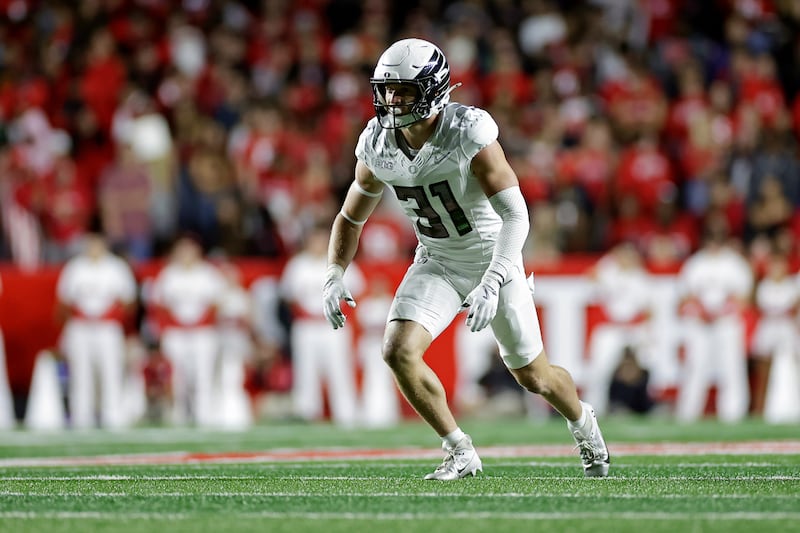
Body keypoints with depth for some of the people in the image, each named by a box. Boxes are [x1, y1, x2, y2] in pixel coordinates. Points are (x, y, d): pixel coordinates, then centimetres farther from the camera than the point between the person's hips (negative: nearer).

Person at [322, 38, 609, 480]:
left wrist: (491, 284, -44)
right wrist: (334, 277, -11)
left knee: (533, 376, 7)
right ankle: (460, 453, -1)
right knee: (398, 352, -19)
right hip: (438, 263, 4)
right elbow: (350, 218, 5)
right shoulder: (378, 146, -11)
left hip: (494, 259, -4)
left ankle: (582, 422, 43)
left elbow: (515, 215, -32)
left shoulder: (468, 133, -28)